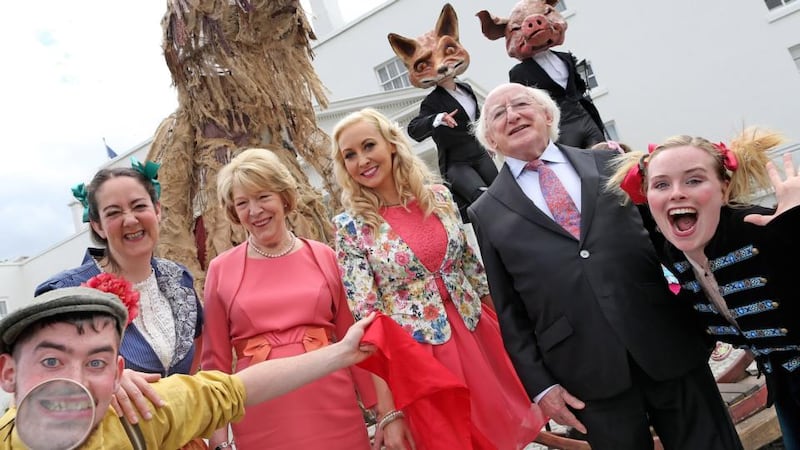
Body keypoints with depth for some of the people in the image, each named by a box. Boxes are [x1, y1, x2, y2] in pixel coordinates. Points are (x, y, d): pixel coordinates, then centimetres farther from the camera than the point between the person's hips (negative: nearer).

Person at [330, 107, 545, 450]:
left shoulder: (439, 195, 1)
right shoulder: (351, 228, -9)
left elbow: (472, 267, 10)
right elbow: (367, 321, -12)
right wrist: (388, 411, -14)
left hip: (477, 338, 4)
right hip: (417, 358, -3)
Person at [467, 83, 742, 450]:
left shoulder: (609, 162, 10)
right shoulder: (487, 213, 4)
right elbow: (509, 310, 4)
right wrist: (539, 384, 0)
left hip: (669, 342, 2)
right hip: (589, 371, -1)